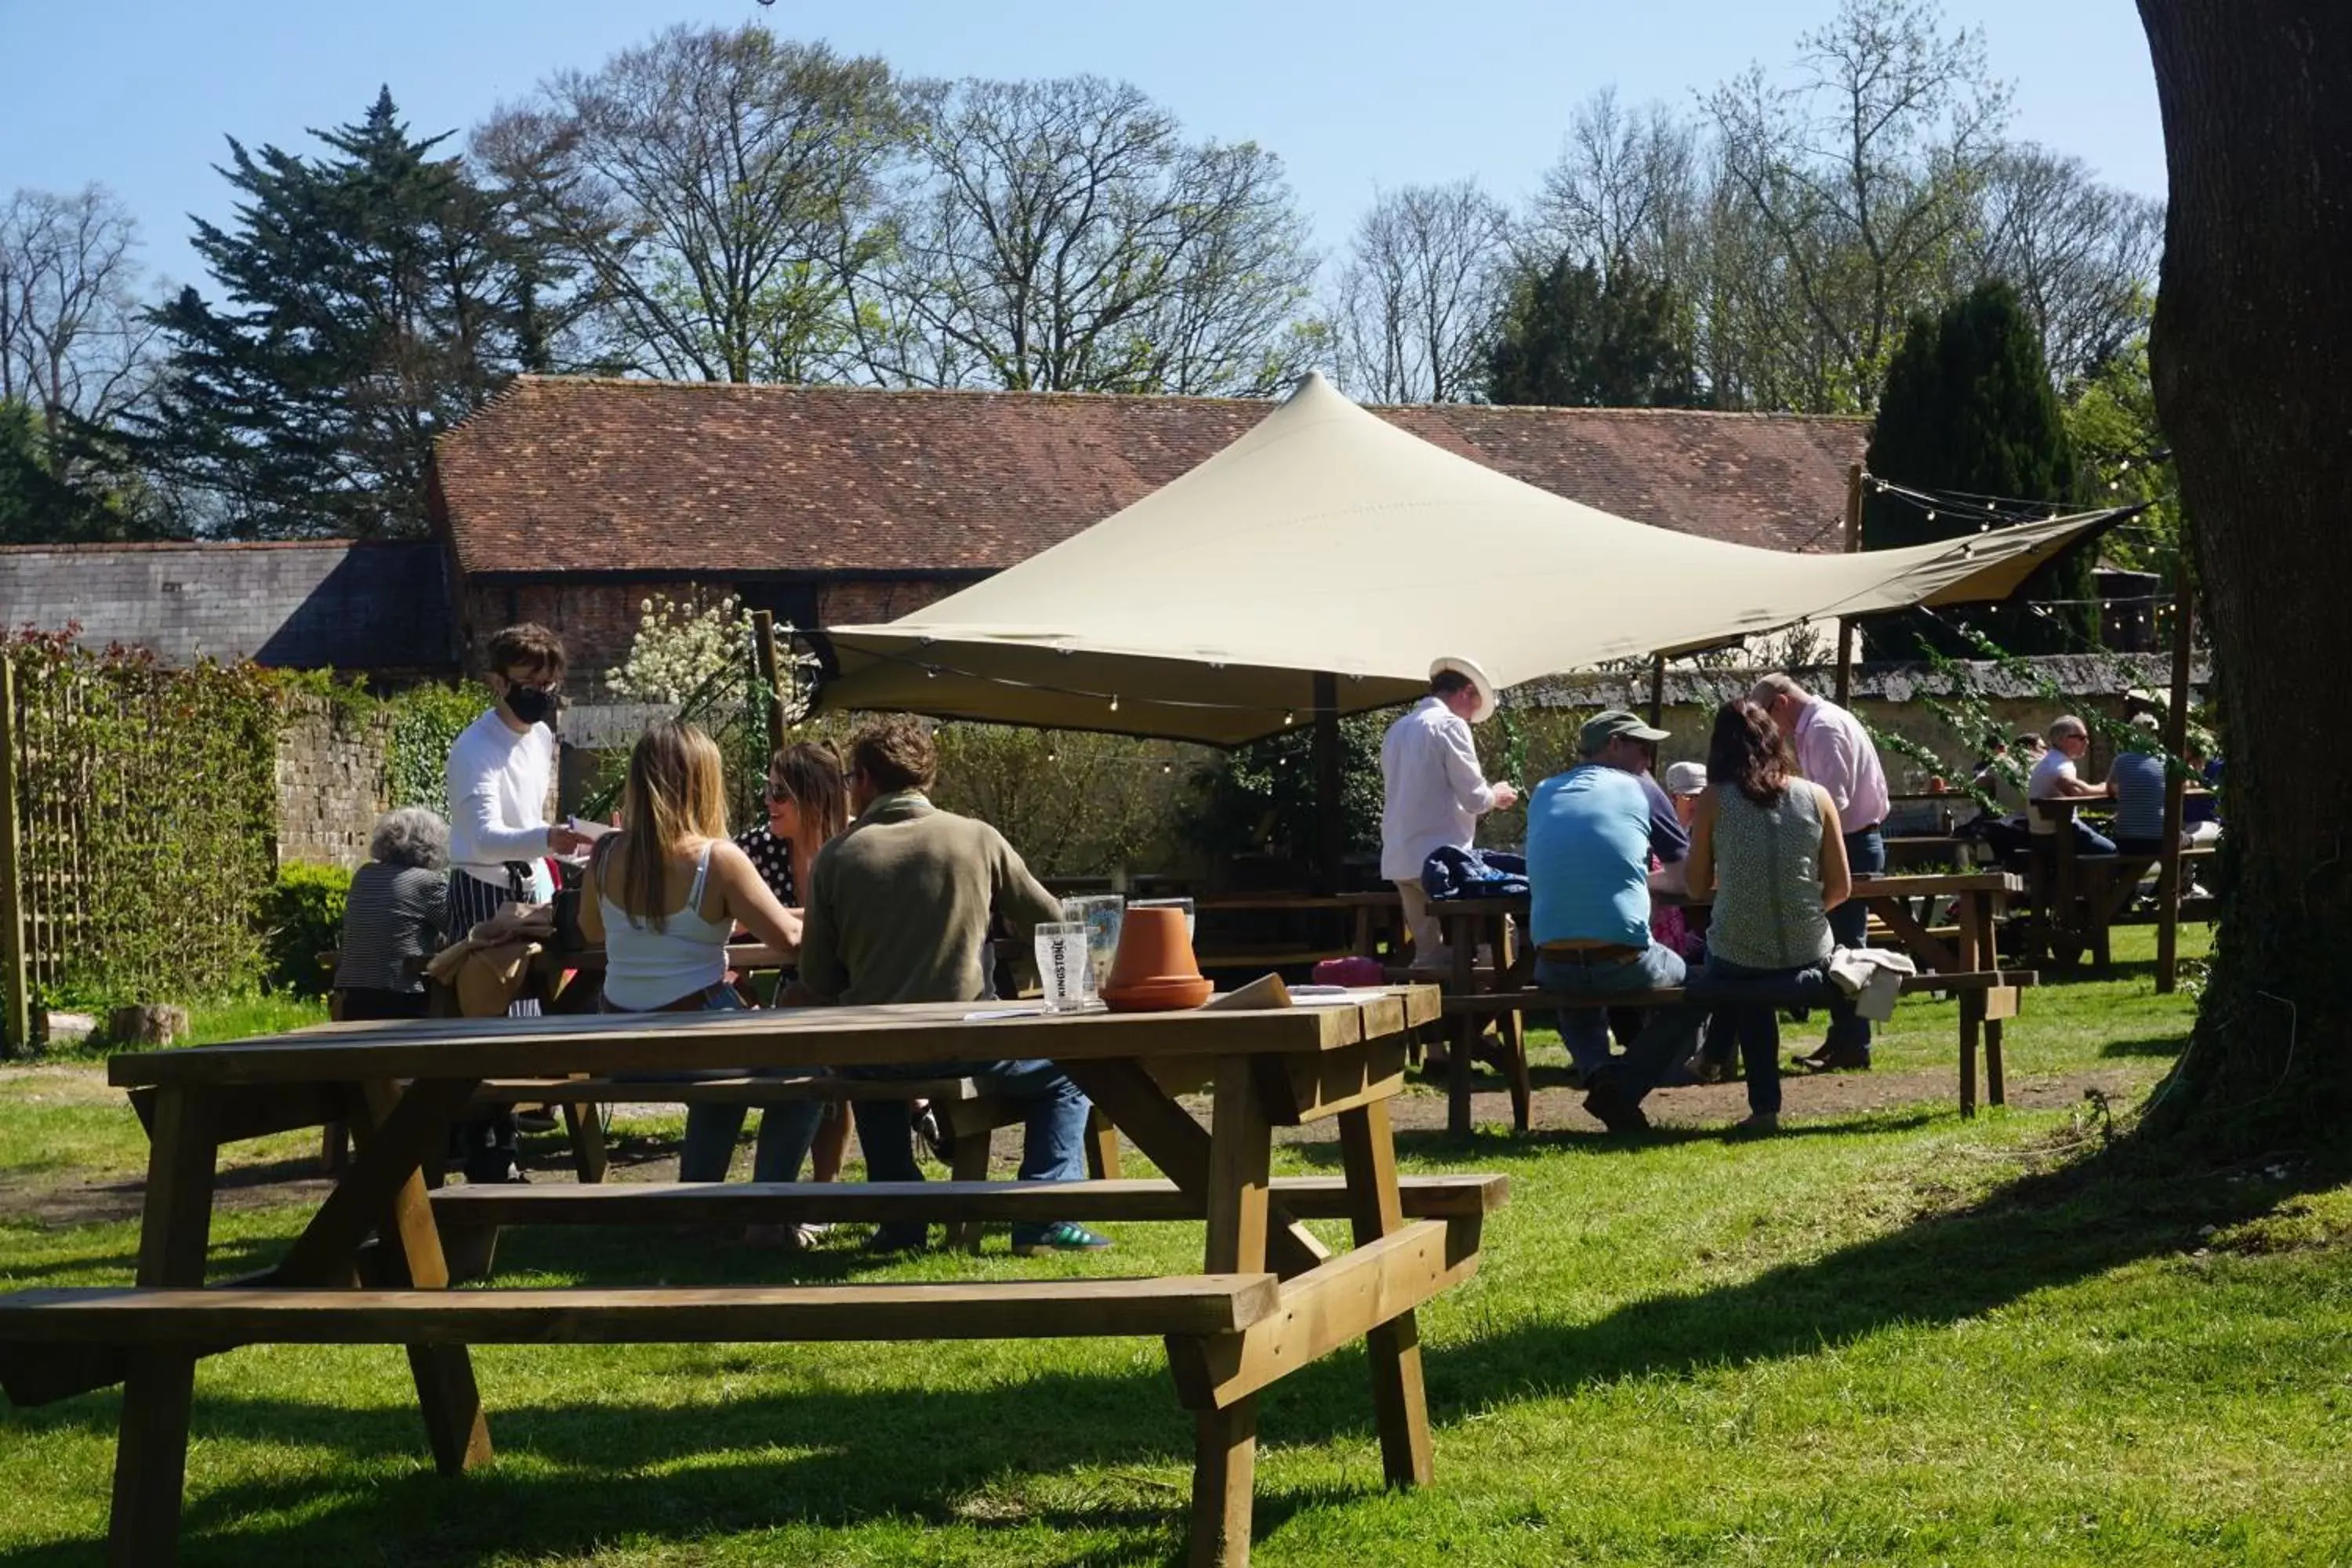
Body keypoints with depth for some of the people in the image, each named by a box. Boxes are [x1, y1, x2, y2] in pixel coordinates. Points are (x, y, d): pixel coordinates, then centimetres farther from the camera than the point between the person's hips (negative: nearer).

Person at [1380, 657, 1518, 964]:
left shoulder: (1397, 731, 17)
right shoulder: (1450, 725, -8)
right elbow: (1473, 798, -10)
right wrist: (1496, 796, 11)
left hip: (1399, 861, 8)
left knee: (1429, 951, 10)